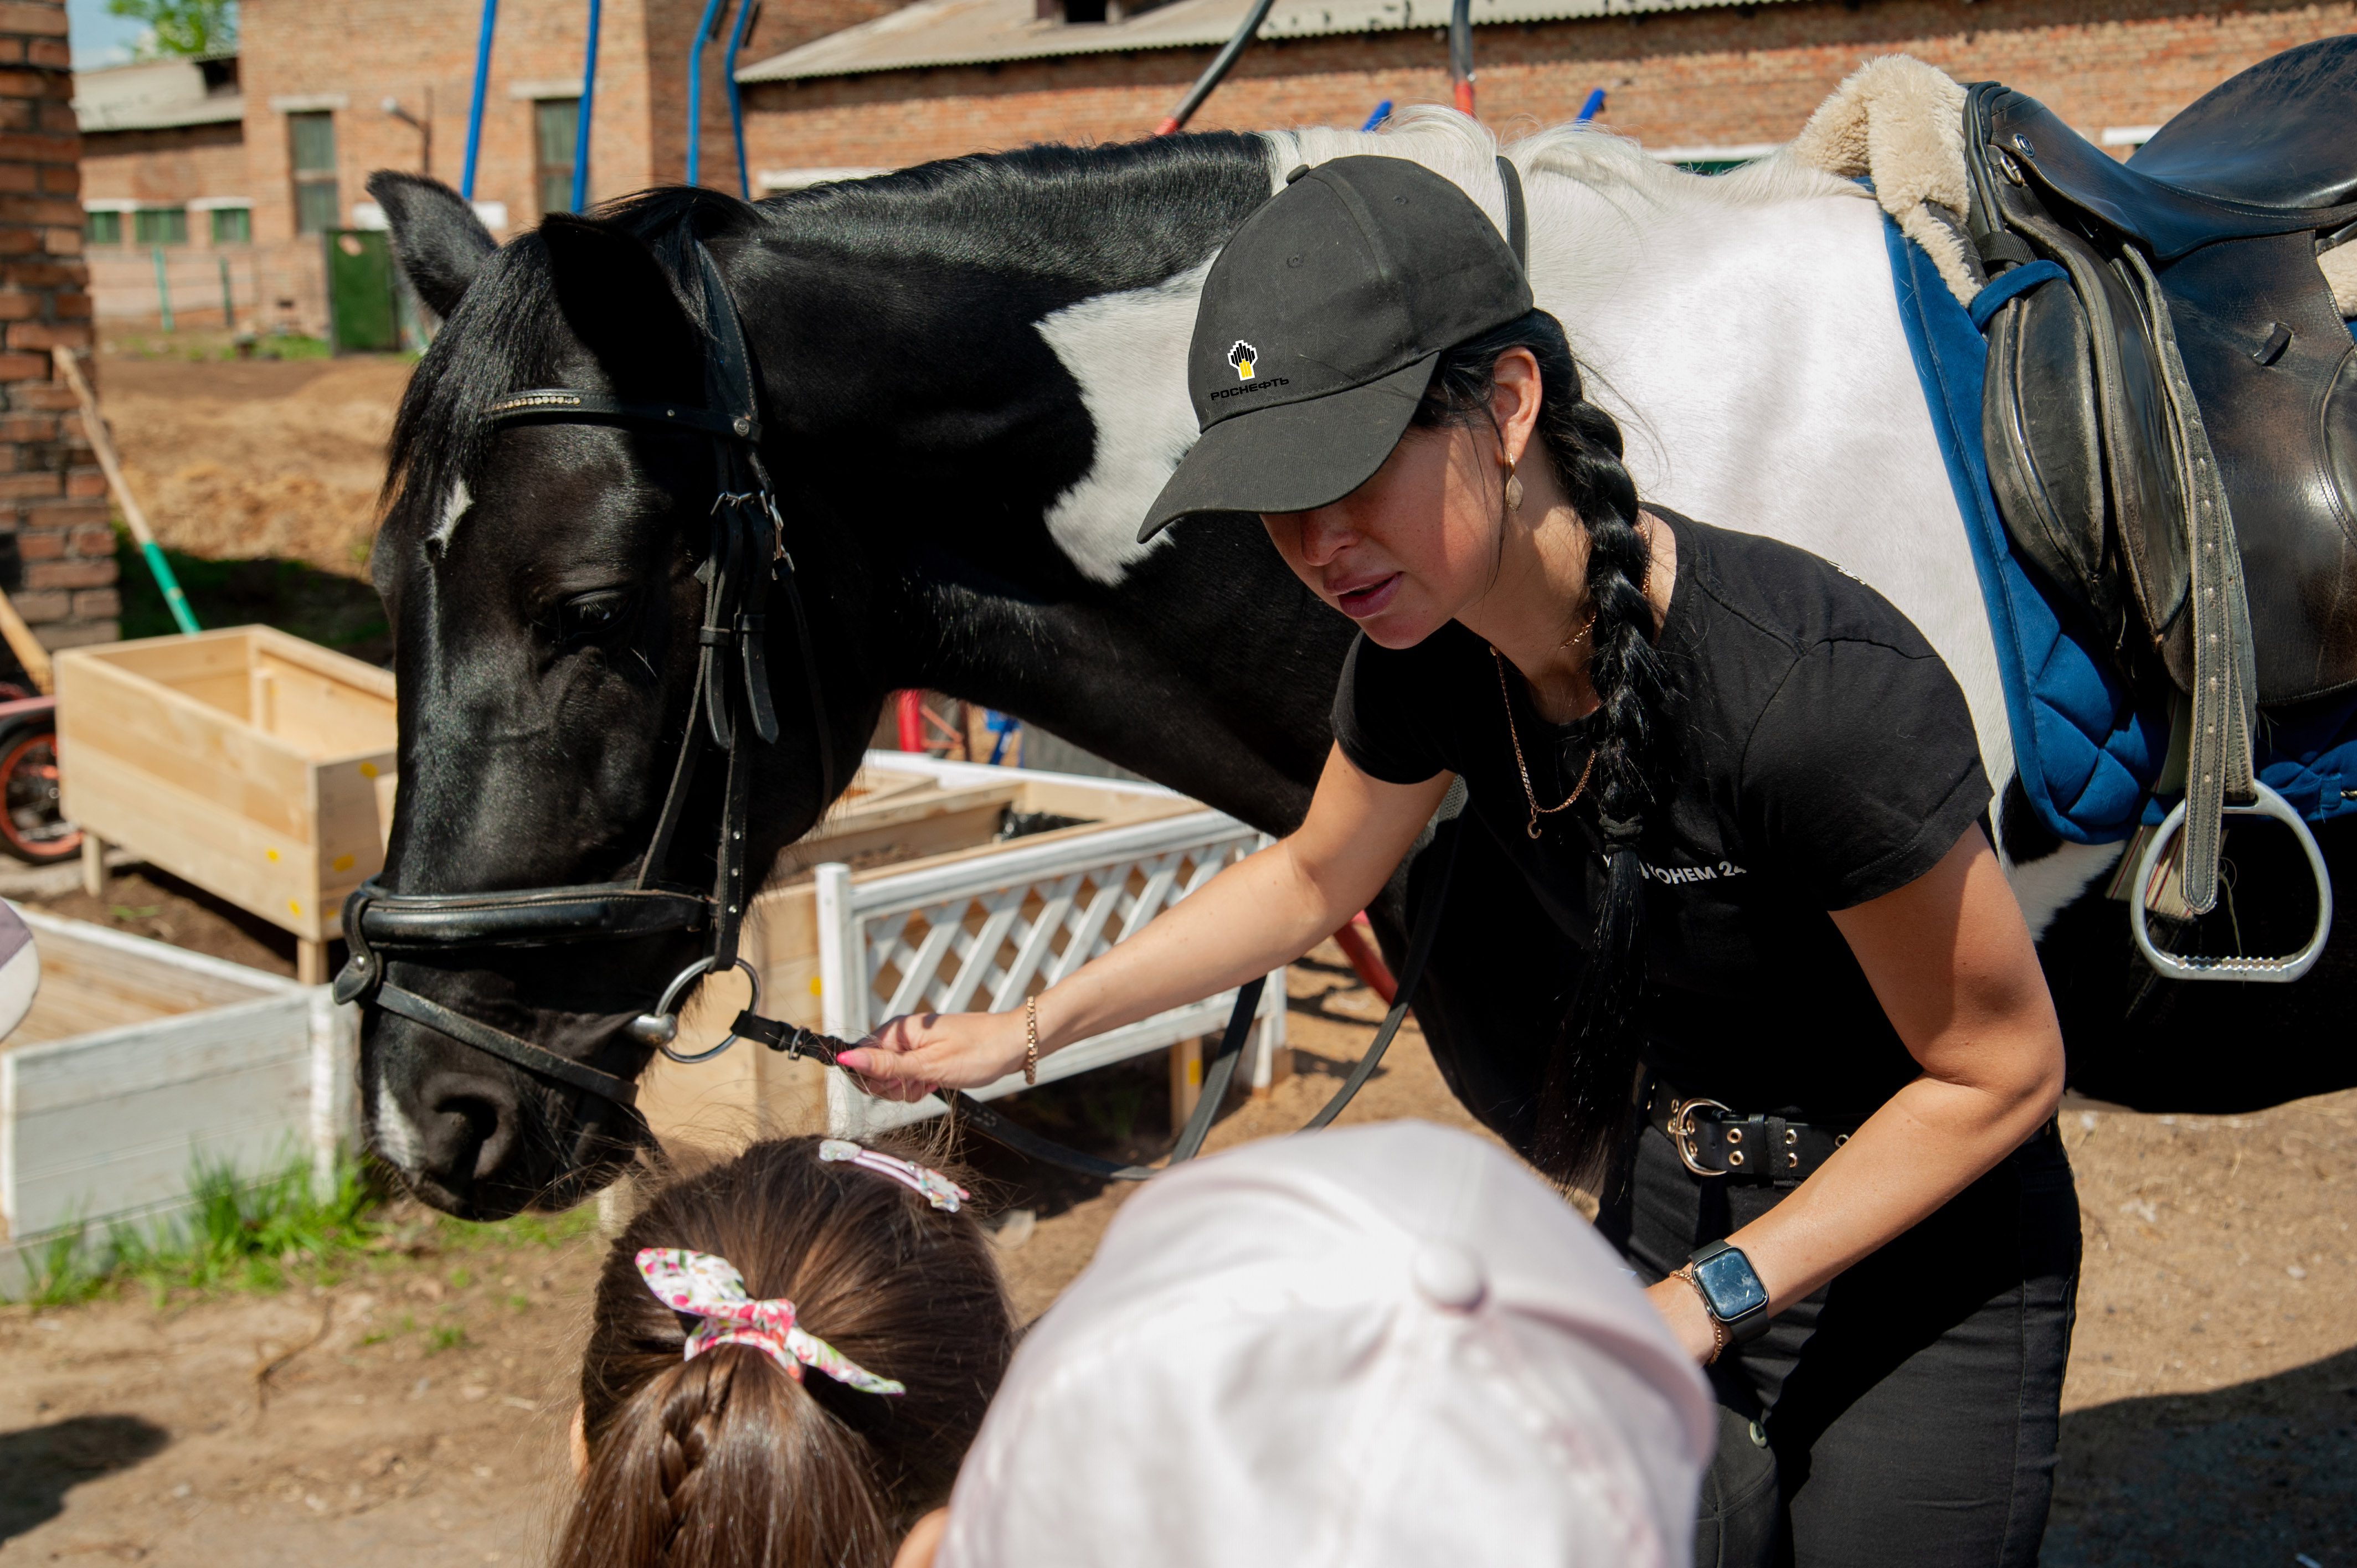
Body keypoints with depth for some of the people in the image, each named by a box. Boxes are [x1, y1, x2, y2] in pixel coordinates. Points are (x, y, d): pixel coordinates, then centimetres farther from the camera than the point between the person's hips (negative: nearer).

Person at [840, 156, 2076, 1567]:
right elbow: (1311, 880, 9)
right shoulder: (1429, 653, -13)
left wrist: (1711, 1296, -23)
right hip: (1673, 1214, 6)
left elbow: (2001, 1071, -22)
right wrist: (1031, 1028, 3)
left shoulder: (1811, 693, -34)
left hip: (1924, 1283, -5)